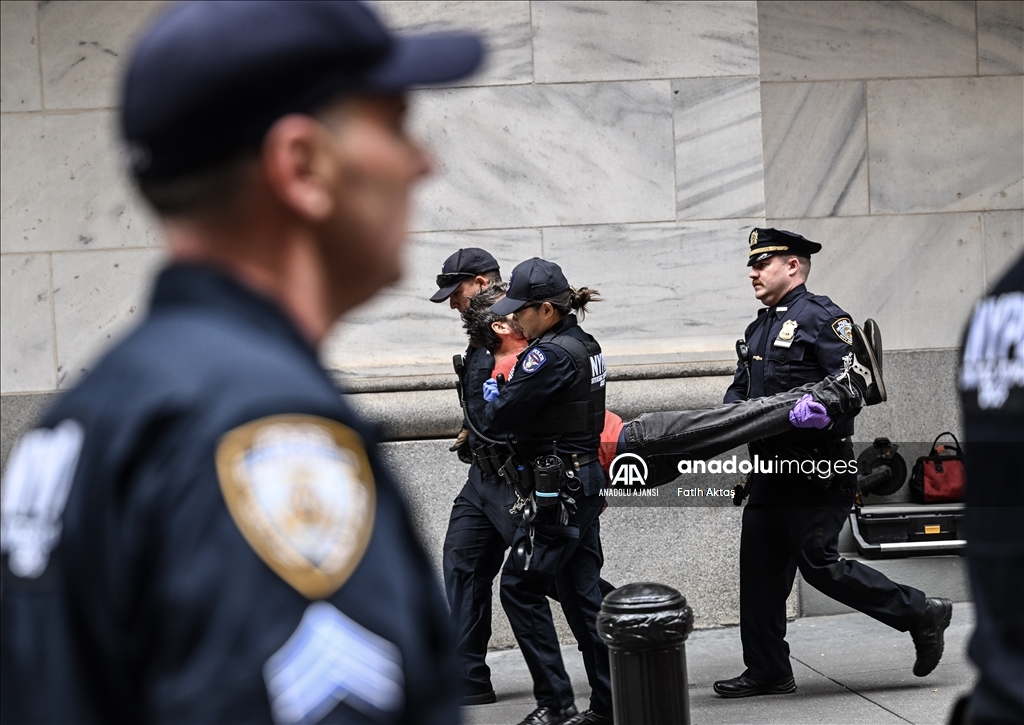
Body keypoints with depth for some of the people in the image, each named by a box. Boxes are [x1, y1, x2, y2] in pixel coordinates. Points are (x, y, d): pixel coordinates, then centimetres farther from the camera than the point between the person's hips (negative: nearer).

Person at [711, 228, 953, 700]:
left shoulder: (821, 317, -9)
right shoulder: (759, 329, 19)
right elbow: (740, 391, 21)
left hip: (815, 471, -9)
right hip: (770, 467, 9)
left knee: (818, 562, -9)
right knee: (759, 567, 7)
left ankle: (920, 614, 5)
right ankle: (767, 671, 16)